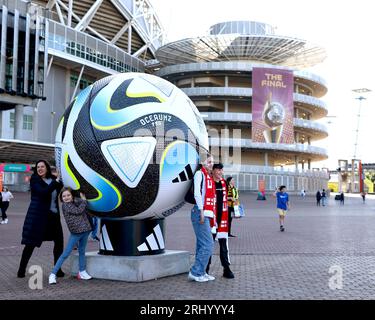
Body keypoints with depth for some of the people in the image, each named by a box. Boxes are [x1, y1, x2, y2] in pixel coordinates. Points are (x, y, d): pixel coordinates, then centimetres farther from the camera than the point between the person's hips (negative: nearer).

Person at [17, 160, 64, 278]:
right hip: (38, 216, -5)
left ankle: (58, 269, 16)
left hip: (53, 215, 5)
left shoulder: (53, 179, 10)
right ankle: (21, 270, 14)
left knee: (59, 241, 4)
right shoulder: (34, 179, -4)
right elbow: (43, 192, -19)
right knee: (31, 244, 2)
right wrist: (56, 181, -21)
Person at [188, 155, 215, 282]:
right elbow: (197, 193, -15)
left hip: (206, 214, 9)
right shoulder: (199, 174, -6)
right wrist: (201, 211, -20)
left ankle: (200, 272, 17)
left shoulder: (209, 177, 21)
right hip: (200, 213, -9)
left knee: (202, 245, 11)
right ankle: (195, 272, -6)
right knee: (208, 245, -11)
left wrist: (212, 215, 17)